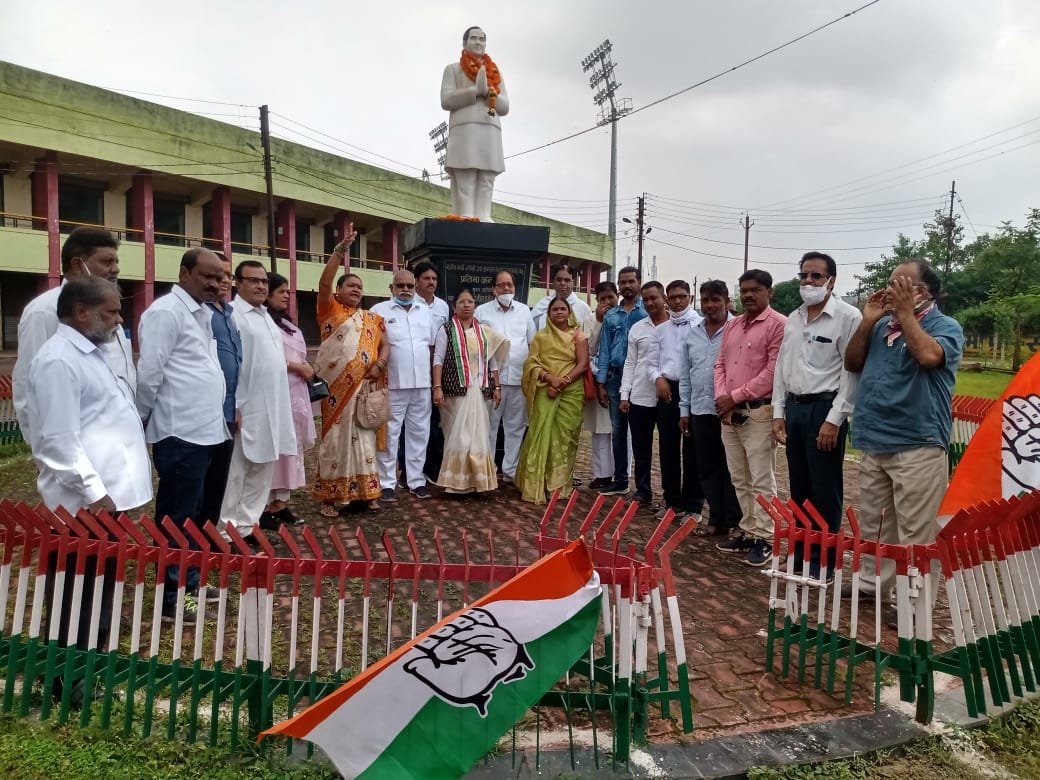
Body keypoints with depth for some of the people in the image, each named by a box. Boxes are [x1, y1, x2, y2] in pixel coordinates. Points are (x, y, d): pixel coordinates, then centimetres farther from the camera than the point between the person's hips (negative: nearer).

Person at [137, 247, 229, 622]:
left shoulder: (203, 314, 15)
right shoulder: (165, 312, -13)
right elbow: (149, 375, -14)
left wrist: (225, 410, 12)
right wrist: (141, 423, -4)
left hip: (204, 430, 9)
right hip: (180, 432, -9)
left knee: (191, 512, 17)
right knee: (176, 516, 1)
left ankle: (188, 582, 30)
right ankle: (171, 596, 13)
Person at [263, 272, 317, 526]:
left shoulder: (288, 324, 20)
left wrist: (305, 369, 5)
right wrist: (298, 367, -12)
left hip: (295, 391, 9)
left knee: (291, 446, 8)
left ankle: (280, 502, 14)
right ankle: (266, 505, -3)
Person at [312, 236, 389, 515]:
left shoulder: (372, 318, 17)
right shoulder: (330, 310, 5)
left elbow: (385, 345, 11)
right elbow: (324, 282, -10)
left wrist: (379, 366, -9)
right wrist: (340, 250, -15)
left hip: (365, 387, 4)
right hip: (337, 387, -4)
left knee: (364, 439, 7)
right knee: (335, 438, 0)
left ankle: (364, 492, 16)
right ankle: (329, 496, 6)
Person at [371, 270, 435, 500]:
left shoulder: (425, 312, 14)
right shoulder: (379, 311, -1)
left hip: (422, 385, 5)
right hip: (392, 385, -4)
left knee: (419, 434, 10)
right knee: (389, 436, 1)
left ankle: (416, 480, 20)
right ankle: (387, 483, 9)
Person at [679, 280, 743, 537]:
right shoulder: (691, 333, 11)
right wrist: (684, 410, 13)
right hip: (700, 410, 6)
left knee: (731, 467, 3)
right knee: (707, 467, 11)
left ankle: (733, 521, 14)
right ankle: (716, 519, 22)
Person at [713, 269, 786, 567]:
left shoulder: (778, 324, -8)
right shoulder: (732, 326, 16)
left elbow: (773, 372, -14)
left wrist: (735, 397, -13)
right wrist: (721, 398, -1)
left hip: (758, 412, -7)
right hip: (729, 413, 7)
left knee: (761, 481, -3)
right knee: (739, 479, 13)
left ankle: (764, 538, 6)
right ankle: (748, 531, 23)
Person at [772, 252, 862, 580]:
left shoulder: (848, 316, -8)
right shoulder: (793, 318, 13)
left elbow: (852, 371, -12)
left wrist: (835, 419, -15)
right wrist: (779, 412, 9)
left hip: (824, 408, -6)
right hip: (794, 408, 7)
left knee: (825, 491, 2)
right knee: (799, 488, 14)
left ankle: (823, 560, 13)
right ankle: (799, 553, 25)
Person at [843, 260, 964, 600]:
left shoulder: (945, 326, -6)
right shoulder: (883, 325, 13)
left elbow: (929, 356, -26)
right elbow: (851, 363, 10)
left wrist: (905, 312, -15)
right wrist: (868, 321, 0)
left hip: (917, 446, -7)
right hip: (875, 444, 7)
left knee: (915, 533, -2)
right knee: (873, 524, 17)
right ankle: (870, 583, 29)